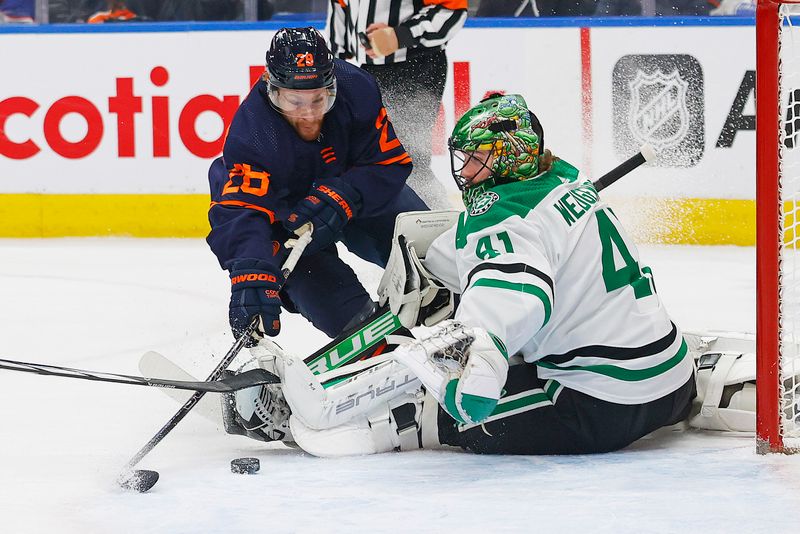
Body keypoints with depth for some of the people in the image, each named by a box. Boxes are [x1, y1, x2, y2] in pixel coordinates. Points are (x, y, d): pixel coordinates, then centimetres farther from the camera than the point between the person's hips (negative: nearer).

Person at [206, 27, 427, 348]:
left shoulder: (355, 90, -31)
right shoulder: (251, 132, -40)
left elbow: (390, 163, -24)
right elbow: (239, 211, -49)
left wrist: (341, 197, -43)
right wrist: (252, 278, -67)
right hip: (280, 206, -4)